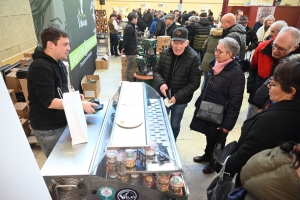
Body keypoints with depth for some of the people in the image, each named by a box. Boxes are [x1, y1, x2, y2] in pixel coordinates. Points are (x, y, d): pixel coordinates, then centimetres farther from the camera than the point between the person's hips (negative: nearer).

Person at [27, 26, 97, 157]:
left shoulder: (58, 63, 6)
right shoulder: (40, 67, -23)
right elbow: (49, 102, -25)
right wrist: (80, 104, -25)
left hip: (61, 122, 9)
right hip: (48, 128, -8)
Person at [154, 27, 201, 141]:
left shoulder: (194, 58, -17)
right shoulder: (165, 53, -7)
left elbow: (194, 83, -16)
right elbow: (156, 71, 2)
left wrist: (177, 97, -22)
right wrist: (161, 83, -19)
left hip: (180, 100, -3)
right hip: (163, 96, 3)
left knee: (175, 125, 17)